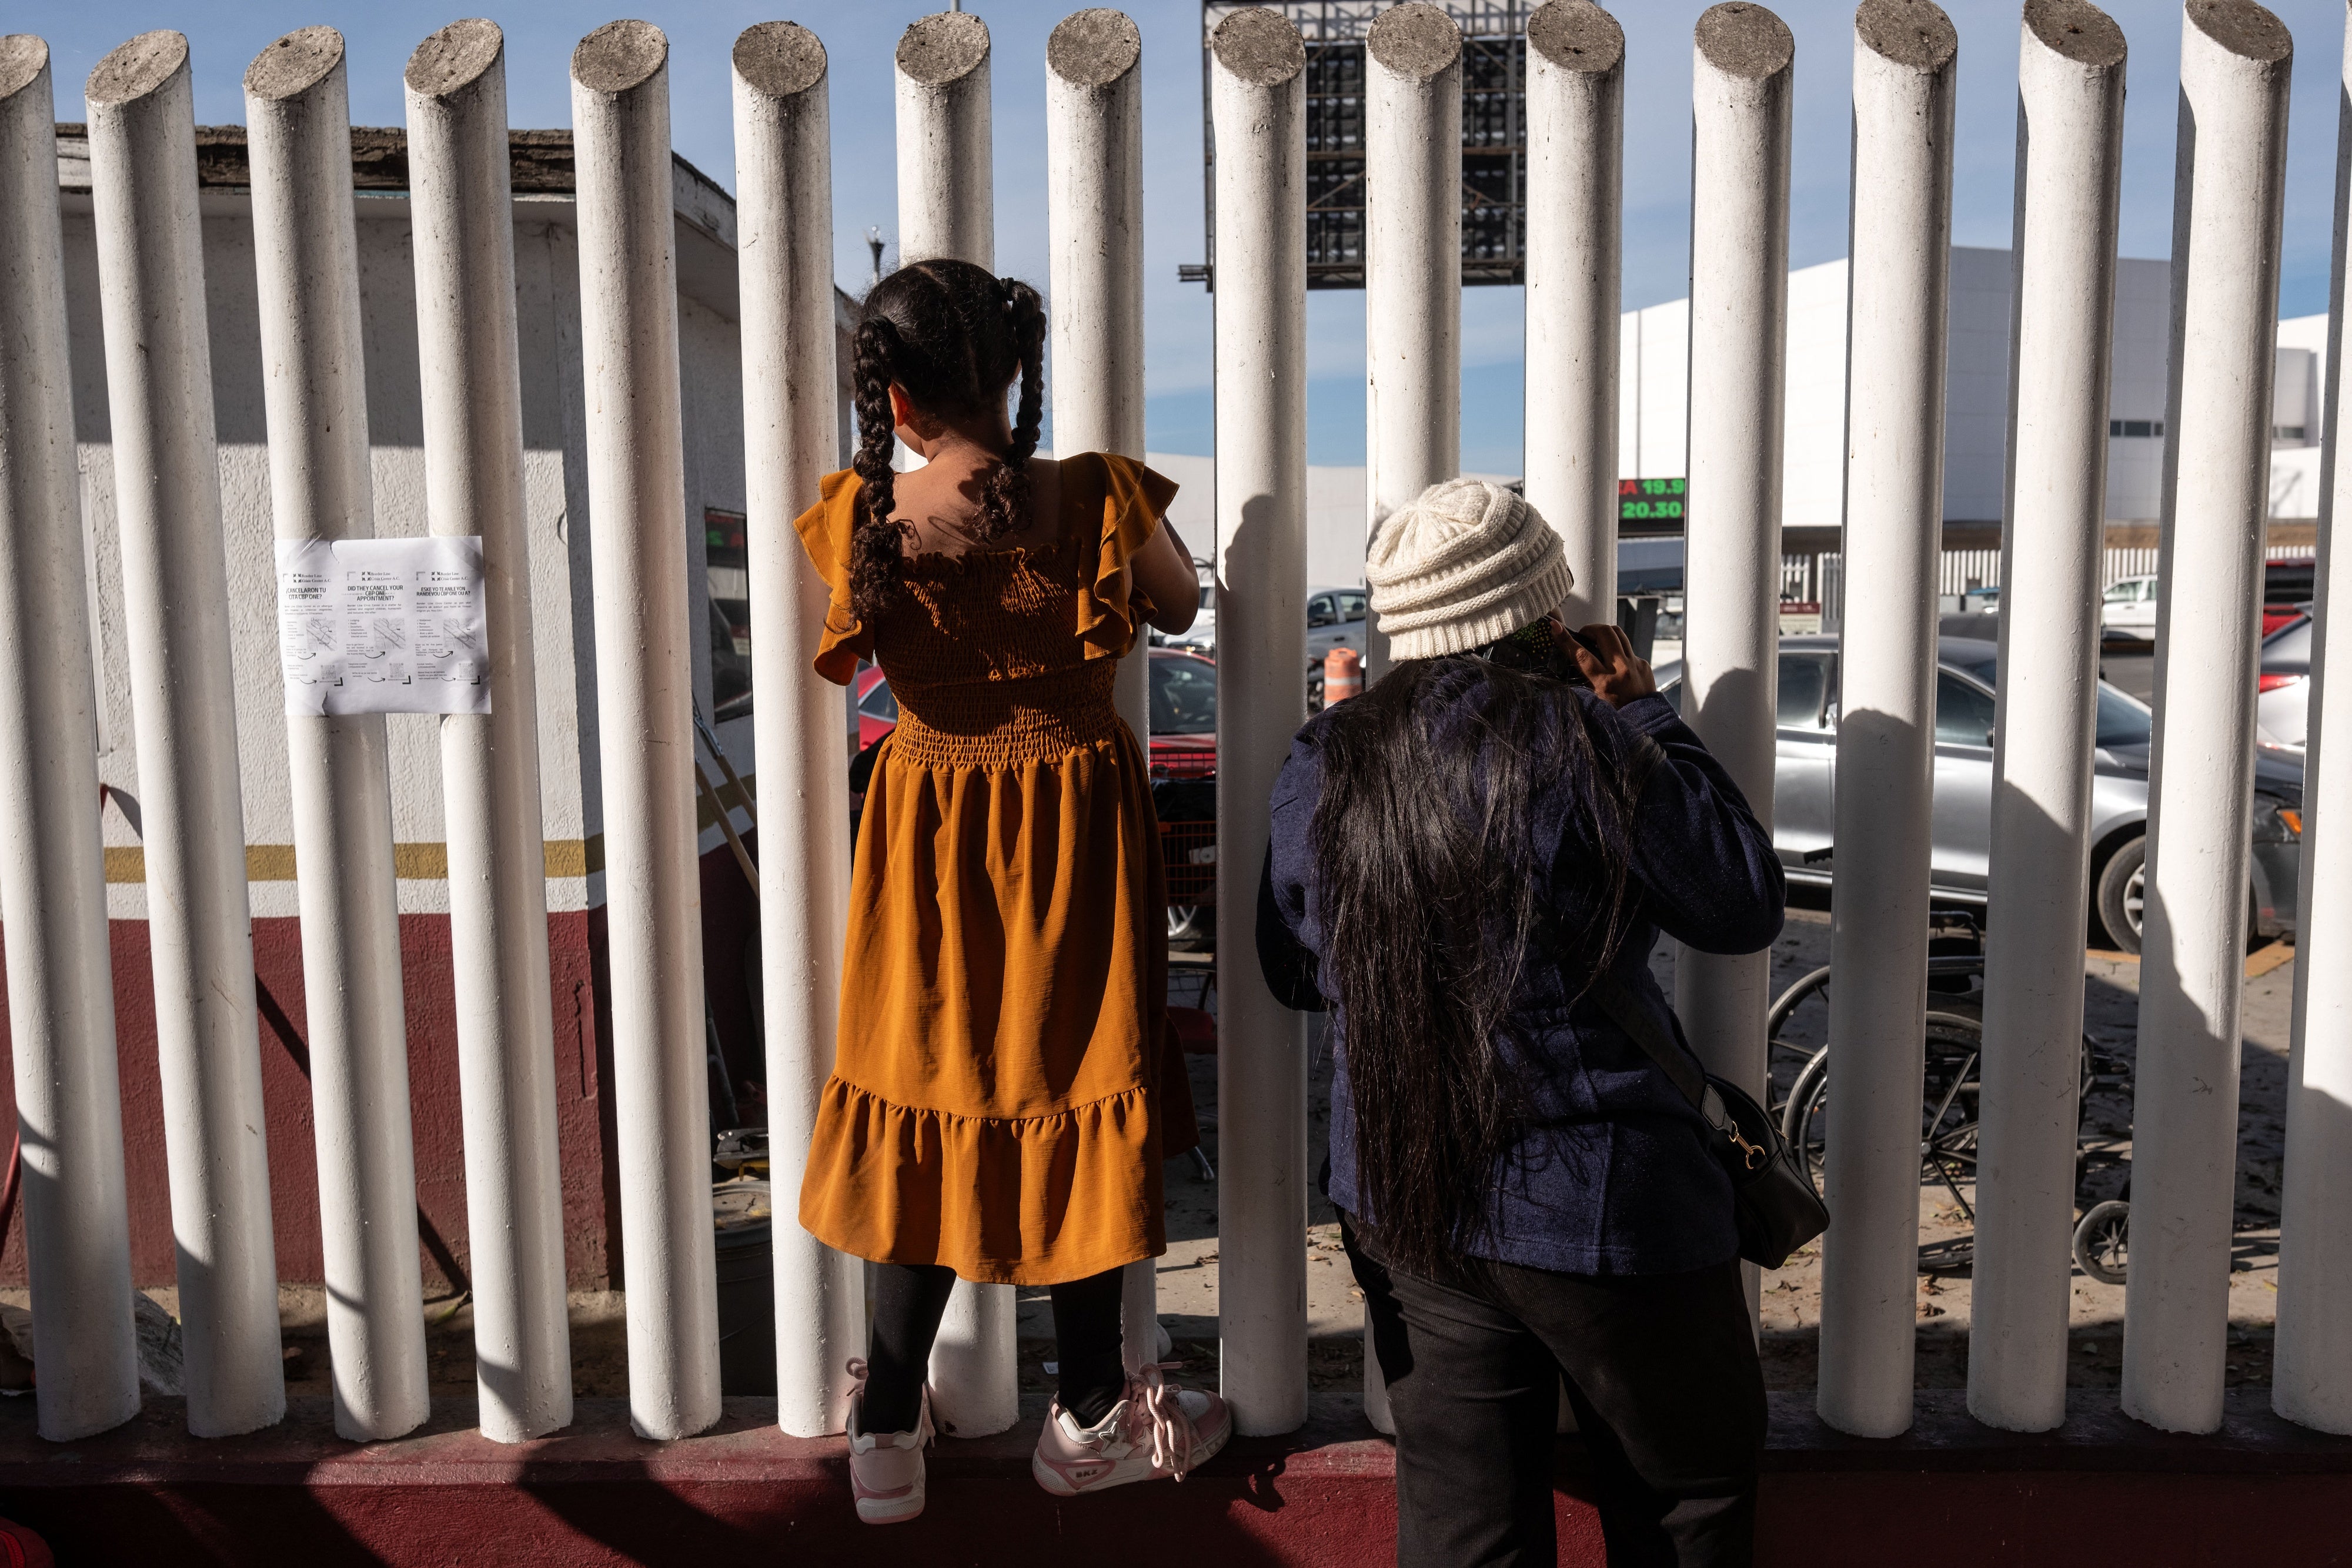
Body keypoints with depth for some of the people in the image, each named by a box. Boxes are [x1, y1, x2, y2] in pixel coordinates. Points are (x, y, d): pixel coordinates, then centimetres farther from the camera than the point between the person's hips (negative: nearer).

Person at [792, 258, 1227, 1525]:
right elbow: (1180, 608, 5)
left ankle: (888, 1430, 26)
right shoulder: (1095, 497, -15)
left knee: (929, 1100, 15)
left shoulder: (858, 520, -10)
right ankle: (1089, 1415, 29)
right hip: (1076, 820, -1)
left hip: (924, 835, 2)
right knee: (1076, 1101, 12)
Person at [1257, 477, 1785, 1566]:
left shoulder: (1324, 765, 0)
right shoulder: (1583, 742, -16)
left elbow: (1291, 971, 11)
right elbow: (1744, 908, -7)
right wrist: (1647, 719, -1)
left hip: (1395, 1209, 5)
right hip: (1596, 1212, -5)